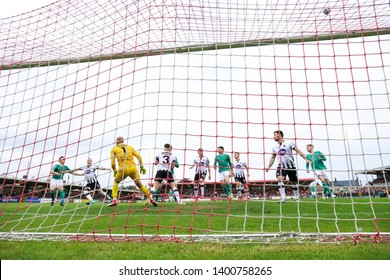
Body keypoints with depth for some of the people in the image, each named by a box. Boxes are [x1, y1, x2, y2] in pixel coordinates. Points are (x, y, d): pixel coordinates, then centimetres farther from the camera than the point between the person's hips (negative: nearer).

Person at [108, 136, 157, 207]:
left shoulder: (114, 149, 14)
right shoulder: (130, 147, 20)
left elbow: (113, 163, 5)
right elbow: (138, 156, 10)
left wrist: (115, 171, 17)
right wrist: (141, 166, 14)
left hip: (123, 169, -2)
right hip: (133, 168, 2)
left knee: (115, 182, 23)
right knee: (139, 184, 12)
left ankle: (114, 200, 9)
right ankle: (151, 199, 7)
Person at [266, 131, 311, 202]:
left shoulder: (289, 143, -3)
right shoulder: (275, 146, 9)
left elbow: (298, 151, -3)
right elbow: (273, 157, 17)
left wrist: (306, 159, -9)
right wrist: (269, 166, 9)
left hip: (291, 166, -2)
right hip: (281, 166, 2)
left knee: (294, 182, 8)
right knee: (279, 179, -23)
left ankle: (296, 198, 26)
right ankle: (283, 198, -24)